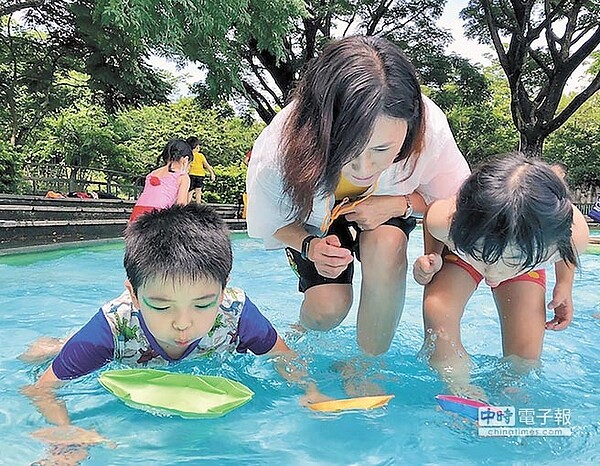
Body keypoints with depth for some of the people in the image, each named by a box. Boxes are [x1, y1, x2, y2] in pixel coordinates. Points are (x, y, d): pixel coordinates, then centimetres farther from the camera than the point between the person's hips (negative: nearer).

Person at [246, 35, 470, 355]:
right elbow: (274, 226, -15)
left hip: (385, 212, 1)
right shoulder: (279, 151, -37)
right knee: (327, 307, -20)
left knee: (386, 244, -33)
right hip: (312, 222, 0)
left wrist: (401, 204, -34)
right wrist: (310, 246, -36)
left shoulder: (430, 129, -35)